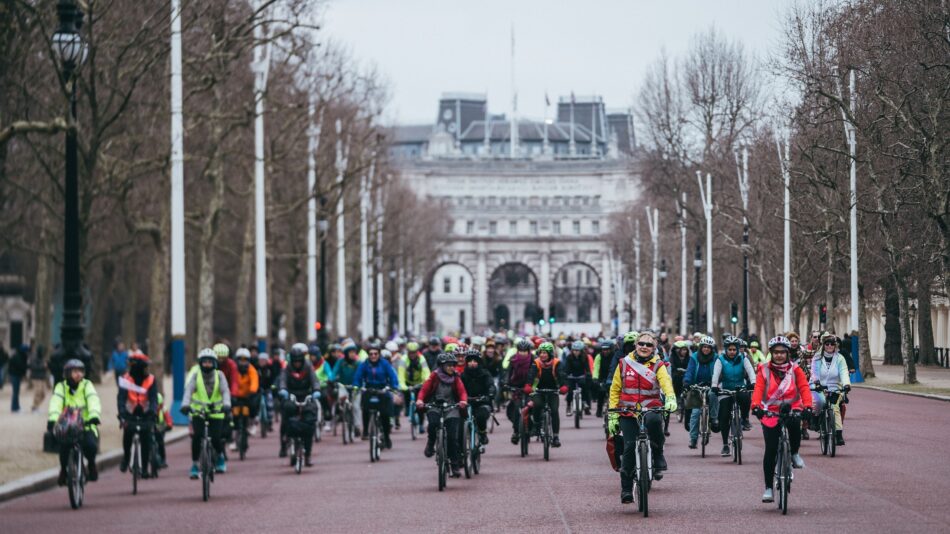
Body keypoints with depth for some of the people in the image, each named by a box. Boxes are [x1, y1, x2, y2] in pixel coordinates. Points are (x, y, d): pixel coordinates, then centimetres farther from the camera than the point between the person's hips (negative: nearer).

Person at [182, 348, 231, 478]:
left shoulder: (219, 375, -4)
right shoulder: (195, 375, -6)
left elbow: (225, 391, -17)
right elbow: (188, 390, -20)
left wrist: (226, 405, -37)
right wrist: (185, 405, -38)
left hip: (216, 412, 0)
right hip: (198, 412, 0)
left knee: (216, 438, -10)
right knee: (196, 437, -17)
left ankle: (220, 456, 23)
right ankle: (194, 465, -4)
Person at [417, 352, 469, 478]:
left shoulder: (455, 378, 4)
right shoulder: (434, 376, -1)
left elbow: (462, 392, -3)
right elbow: (424, 390, -6)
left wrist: (463, 401, -26)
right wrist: (420, 400, -26)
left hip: (451, 408, 1)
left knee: (453, 437, -8)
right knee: (433, 423, -34)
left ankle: (455, 466, 0)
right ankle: (430, 445, -4)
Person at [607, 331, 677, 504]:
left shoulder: (657, 365, 3)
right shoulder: (624, 364, 7)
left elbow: (666, 382, -16)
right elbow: (615, 390, 12)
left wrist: (671, 398, -38)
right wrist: (612, 415, 6)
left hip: (651, 409, -1)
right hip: (628, 412, 1)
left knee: (654, 420, -37)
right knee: (630, 449, -10)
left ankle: (658, 454, -11)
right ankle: (626, 488, 2)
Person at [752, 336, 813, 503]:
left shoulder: (795, 370, 4)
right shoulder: (764, 370, 3)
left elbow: (804, 388, -7)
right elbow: (758, 390, -9)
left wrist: (807, 406, -26)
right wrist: (756, 406, -29)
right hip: (771, 413, 0)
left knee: (795, 426, -35)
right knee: (770, 450, -8)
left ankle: (794, 454, -6)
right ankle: (768, 487, 1)